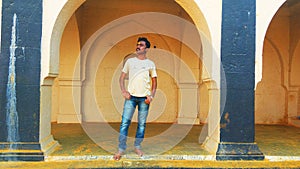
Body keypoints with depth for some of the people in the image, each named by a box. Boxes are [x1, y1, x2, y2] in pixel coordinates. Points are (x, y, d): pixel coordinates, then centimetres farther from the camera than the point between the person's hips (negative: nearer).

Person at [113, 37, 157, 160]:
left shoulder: (150, 64, 8)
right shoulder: (130, 61, 9)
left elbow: (154, 82, 10)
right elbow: (122, 77, 10)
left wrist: (151, 96, -2)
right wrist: (123, 91, -3)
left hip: (144, 98, 1)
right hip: (131, 96, 0)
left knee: (142, 123, 5)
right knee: (125, 122, -6)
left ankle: (137, 147, 19)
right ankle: (121, 149, 1)